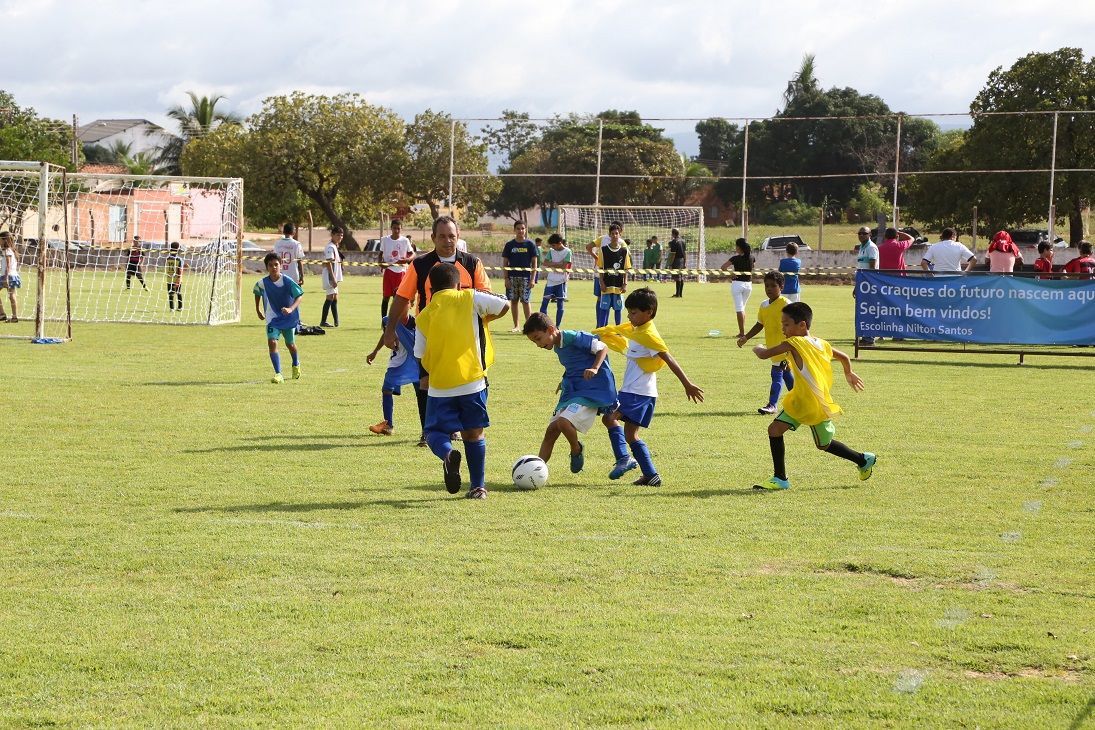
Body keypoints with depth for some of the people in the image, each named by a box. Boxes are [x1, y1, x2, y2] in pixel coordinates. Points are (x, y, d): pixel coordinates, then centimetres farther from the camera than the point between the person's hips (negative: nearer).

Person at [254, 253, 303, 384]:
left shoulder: (287, 282, -21)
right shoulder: (262, 283, -12)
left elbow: (299, 296, -24)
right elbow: (257, 293, 11)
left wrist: (291, 309, -41)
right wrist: (257, 310, 16)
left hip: (289, 318, -1)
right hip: (273, 318, 1)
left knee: (290, 344, 14)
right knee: (272, 342, -19)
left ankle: (296, 365, 46)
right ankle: (278, 374, -19)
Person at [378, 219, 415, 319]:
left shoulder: (405, 241, -1)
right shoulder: (385, 240, 3)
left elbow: (413, 255, 2)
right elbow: (380, 253, 13)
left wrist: (406, 260, -19)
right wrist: (380, 262, -8)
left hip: (401, 271, -1)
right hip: (389, 270, 1)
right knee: (386, 297, 0)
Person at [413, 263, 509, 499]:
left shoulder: (423, 318, 6)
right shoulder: (470, 298, 1)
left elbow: (422, 357, 7)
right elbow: (504, 306, -1)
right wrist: (485, 318, 17)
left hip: (439, 387, 0)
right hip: (472, 382, 0)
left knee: (435, 432, 10)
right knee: (473, 434, 13)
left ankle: (448, 454, -22)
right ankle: (478, 486, 12)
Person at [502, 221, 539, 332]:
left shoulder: (530, 245, 2)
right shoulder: (509, 245, 6)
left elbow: (534, 263, 2)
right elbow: (505, 263, 7)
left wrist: (532, 279, -6)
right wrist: (506, 278, -2)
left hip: (525, 277, -2)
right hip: (512, 277, 2)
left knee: (525, 301, -4)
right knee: (513, 301, 3)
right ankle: (516, 326, 11)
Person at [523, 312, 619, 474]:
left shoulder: (573, 338, -16)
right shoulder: (557, 347, 12)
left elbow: (602, 347, -13)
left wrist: (595, 368, -25)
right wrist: (565, 382, 13)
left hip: (592, 388, -9)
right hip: (573, 390, 9)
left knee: (564, 422, -27)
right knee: (551, 430, 1)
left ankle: (576, 450, 2)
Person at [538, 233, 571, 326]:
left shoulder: (567, 252, -5)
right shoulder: (551, 251, 6)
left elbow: (564, 266, -13)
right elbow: (545, 263, -4)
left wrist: (552, 264, -6)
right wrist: (558, 264, -12)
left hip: (561, 281, -3)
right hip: (551, 280, 3)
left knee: (560, 303, 1)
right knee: (545, 302, -2)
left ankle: (557, 326, 7)